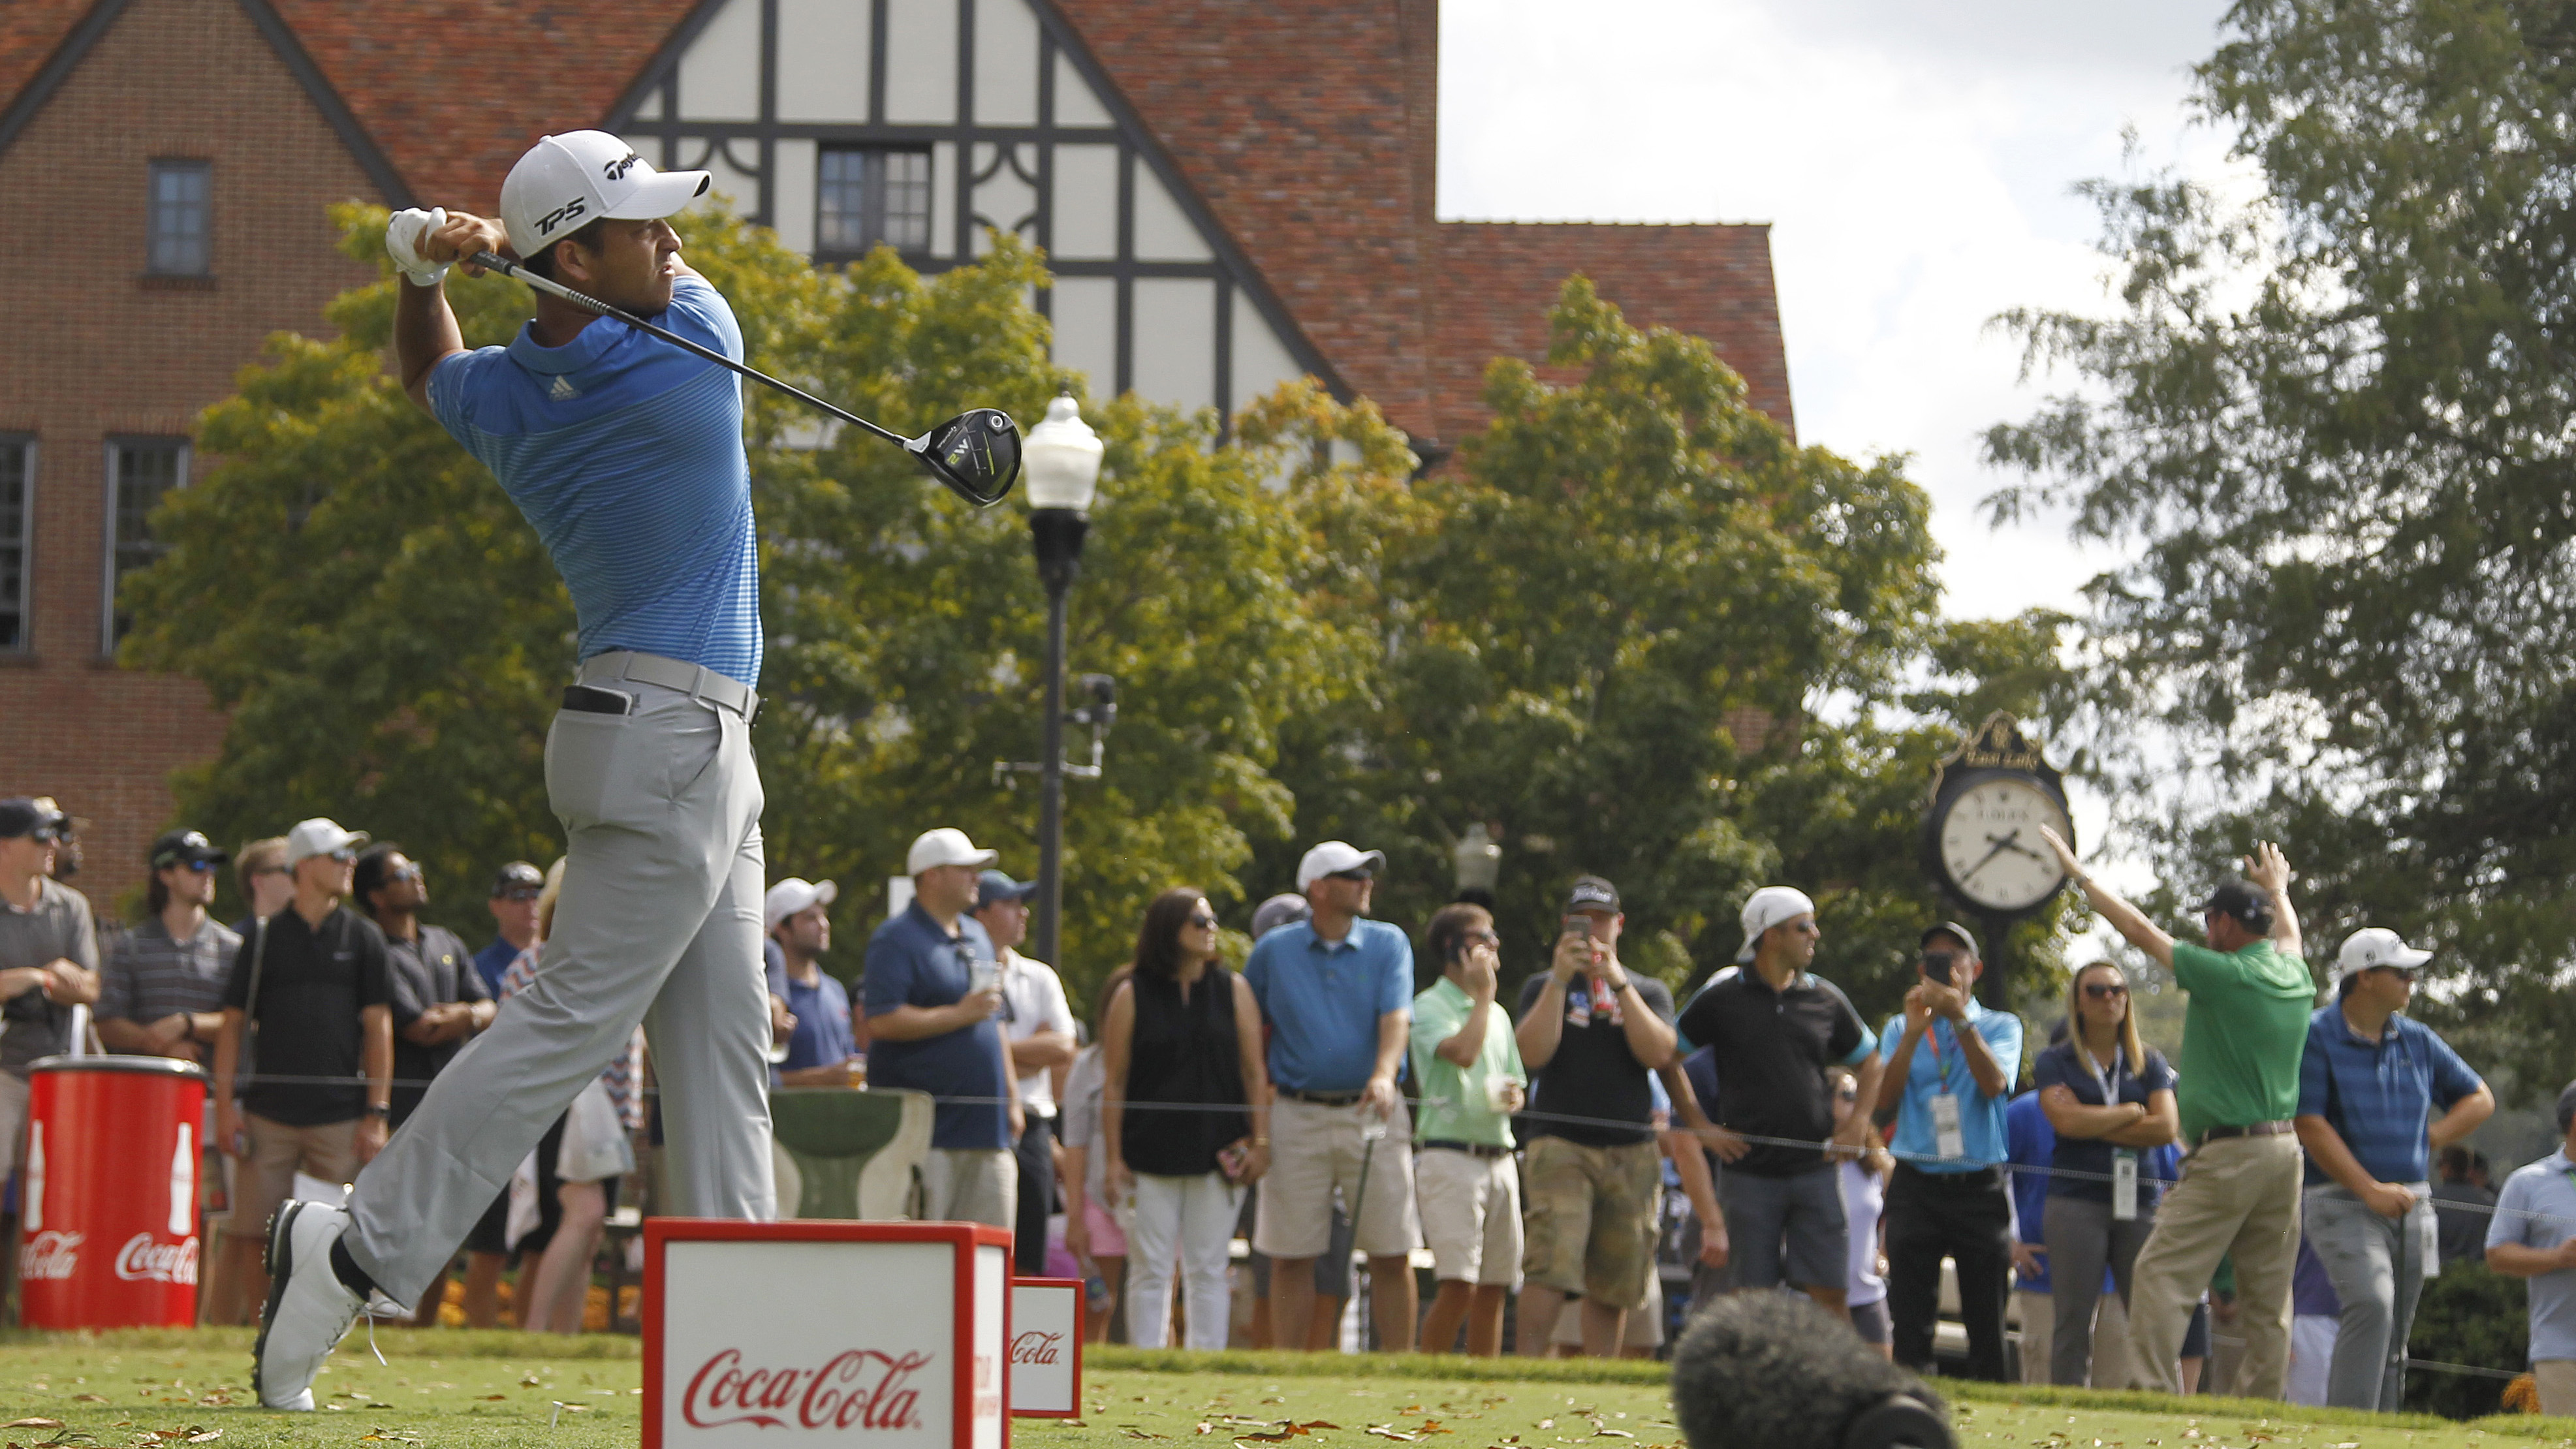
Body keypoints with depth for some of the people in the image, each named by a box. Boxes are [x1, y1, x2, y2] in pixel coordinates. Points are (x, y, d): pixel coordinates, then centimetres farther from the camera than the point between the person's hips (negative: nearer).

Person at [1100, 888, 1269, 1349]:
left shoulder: (1234, 991, 9)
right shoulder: (1132, 997, 3)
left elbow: (1255, 1072, 8)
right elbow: (1113, 1083, 3)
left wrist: (1260, 1142, 0)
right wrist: (1114, 1158, -3)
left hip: (1218, 1154, 1)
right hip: (1151, 1152, -1)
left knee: (1208, 1271, 2)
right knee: (1150, 1271, -2)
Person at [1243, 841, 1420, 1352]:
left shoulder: (1388, 944, 5)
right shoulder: (1273, 951, 6)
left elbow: (1397, 1017, -9)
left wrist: (1384, 1075, -27)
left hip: (1371, 1114, 0)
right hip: (1299, 1116, 0)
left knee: (1392, 1253, -2)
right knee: (1291, 1255, 0)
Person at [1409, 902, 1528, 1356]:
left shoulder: (1497, 1013, 22)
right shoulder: (1430, 1006, -2)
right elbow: (1462, 1052, -21)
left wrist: (1512, 1095, 2)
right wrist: (1484, 992, -8)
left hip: (1499, 1159, 7)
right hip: (1450, 1155, -7)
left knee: (1495, 1286, 5)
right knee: (1458, 1284, -16)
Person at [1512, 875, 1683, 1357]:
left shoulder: (1648, 991, 16)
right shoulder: (1544, 987, 12)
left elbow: (1659, 1054, -4)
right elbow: (1533, 1053, -6)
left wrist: (1617, 983, -9)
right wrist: (1561, 979, -10)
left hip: (1633, 1154, 2)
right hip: (1561, 1146, -2)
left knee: (1613, 1282, 3)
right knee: (1551, 1266, -20)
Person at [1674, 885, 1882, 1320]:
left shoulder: (1826, 999, 10)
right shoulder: (1722, 998, 2)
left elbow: (1870, 1064, 23)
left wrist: (1859, 1122, 8)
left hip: (1815, 1169, 2)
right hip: (1750, 1171, -2)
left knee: (1828, 1294, -4)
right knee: (1754, 1298, -2)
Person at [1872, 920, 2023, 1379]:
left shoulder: (2000, 1026, 11)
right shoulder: (1900, 1028, 15)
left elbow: (1994, 1084, -10)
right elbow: (1882, 1101, -1)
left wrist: (1960, 1019, -17)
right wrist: (1914, 1032, -10)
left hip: (1980, 1183, -1)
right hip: (1916, 1185, 1)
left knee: (1988, 1318, -2)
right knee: (1910, 1316, -5)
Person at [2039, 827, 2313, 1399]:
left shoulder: (2226, 975, -12)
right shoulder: (2294, 975, 8)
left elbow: (2142, 931, -4)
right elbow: (2289, 936, 34)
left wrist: (2079, 873, 7)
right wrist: (2277, 891, 55)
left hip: (2227, 1154, -8)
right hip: (2285, 1149, 8)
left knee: (2161, 1275, -8)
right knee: (2268, 1293, 9)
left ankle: (2154, 1391, -18)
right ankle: (2262, 1403, 9)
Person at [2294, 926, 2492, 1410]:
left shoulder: (2417, 1041, 13)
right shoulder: (2317, 1037, -5)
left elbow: (2479, 1099, 21)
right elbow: (2310, 1125, -12)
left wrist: (2431, 1139, 4)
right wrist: (2371, 1190, -18)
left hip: (2411, 1203, 6)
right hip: (2344, 1202, -6)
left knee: (2394, 1334, 5)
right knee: (2372, 1304, -26)